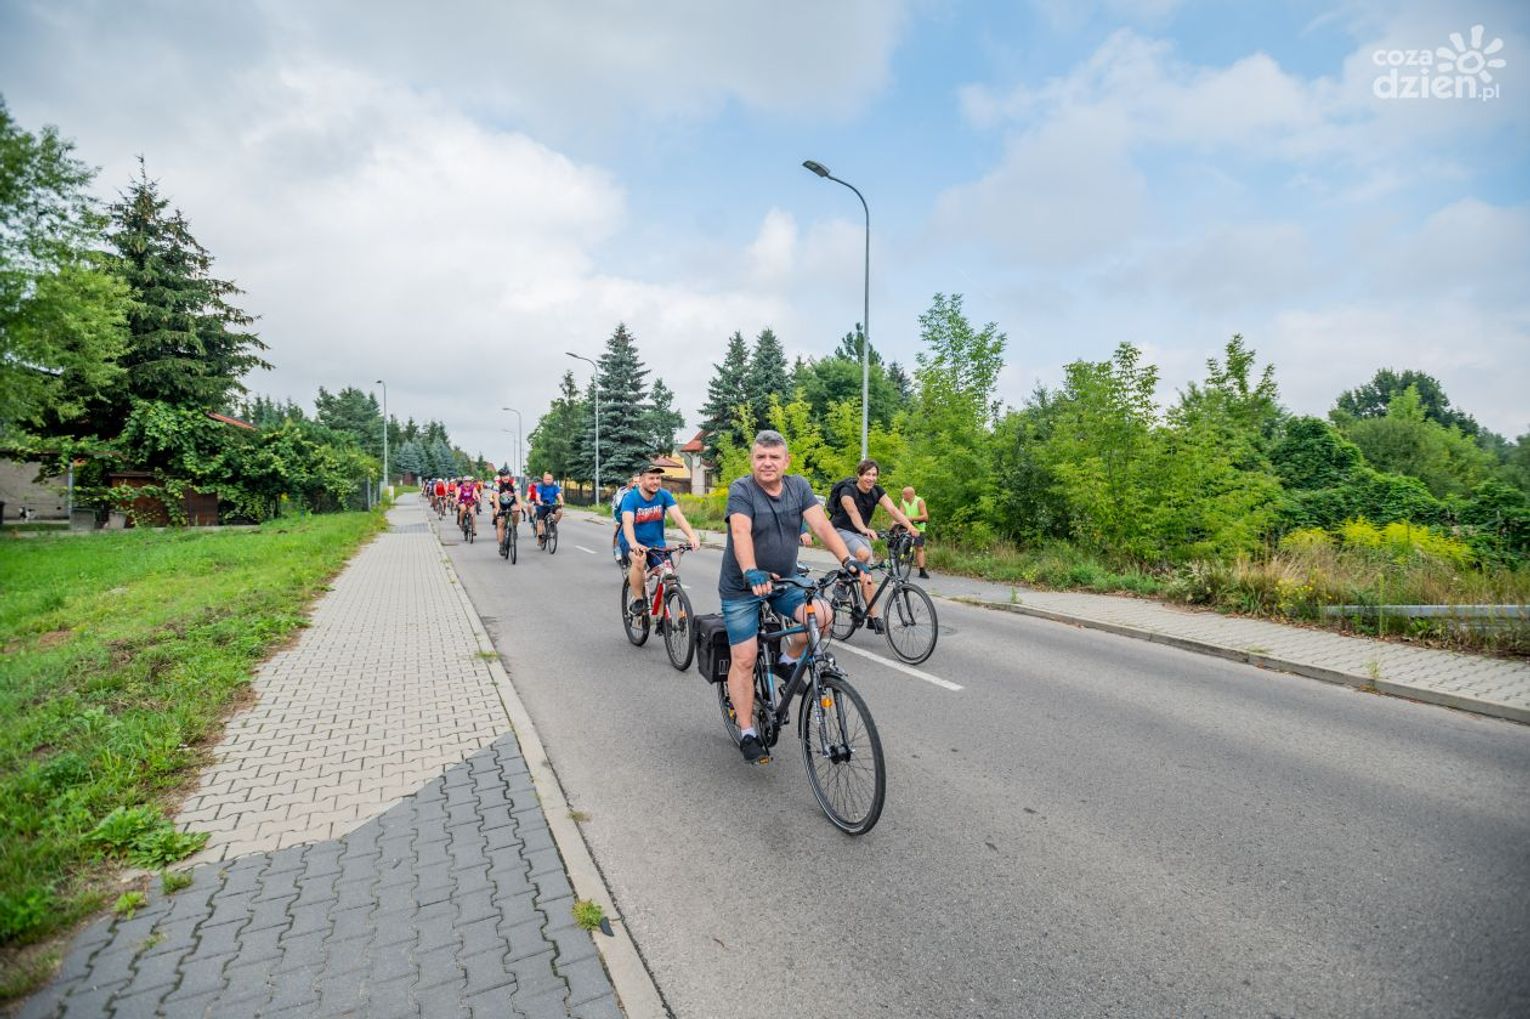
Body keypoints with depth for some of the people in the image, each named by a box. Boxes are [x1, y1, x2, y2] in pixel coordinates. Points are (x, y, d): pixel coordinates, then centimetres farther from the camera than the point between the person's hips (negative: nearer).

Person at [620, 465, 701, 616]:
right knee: (639, 560, -34)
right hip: (633, 543, -3)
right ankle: (638, 600, -13)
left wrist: (692, 536, -39)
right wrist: (633, 544, -52)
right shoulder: (630, 497, -18)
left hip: (656, 542, 3)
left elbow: (677, 516, -22)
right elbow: (627, 522, -32)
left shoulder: (664, 495, -10)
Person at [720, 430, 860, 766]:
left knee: (821, 614, -21)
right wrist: (752, 573, -49)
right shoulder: (741, 490, -16)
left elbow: (821, 525, -14)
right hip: (743, 587, -3)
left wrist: (847, 559, -29)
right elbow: (741, 533, -32)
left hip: (785, 582, 4)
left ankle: (789, 659, 8)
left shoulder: (799, 486, -3)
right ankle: (747, 734, 12)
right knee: (744, 659, -4)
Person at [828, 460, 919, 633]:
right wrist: (865, 529, -57)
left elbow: (892, 509, -18)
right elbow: (853, 512, -39)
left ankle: (873, 617, 2)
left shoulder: (877, 491, -5)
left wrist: (910, 526, -34)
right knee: (864, 553, -34)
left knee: (867, 576, -2)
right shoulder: (848, 490, -21)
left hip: (861, 533, 5)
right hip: (842, 530, -5)